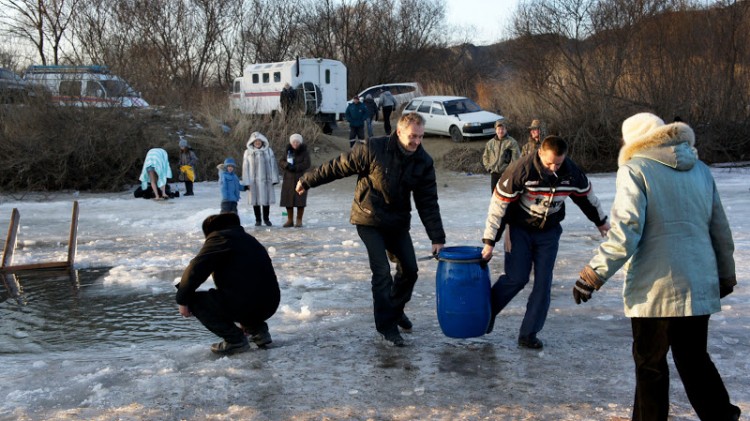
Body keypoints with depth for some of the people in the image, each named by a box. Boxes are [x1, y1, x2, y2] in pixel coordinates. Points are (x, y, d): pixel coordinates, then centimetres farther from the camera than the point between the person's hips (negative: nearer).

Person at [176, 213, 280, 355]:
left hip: (245, 304, -9)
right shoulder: (250, 240, 28)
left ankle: (235, 339, 1)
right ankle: (259, 330, 19)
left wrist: (182, 299, 4)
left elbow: (196, 269, -10)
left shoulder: (218, 237, 3)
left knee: (195, 300, 6)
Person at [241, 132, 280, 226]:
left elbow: (273, 165, 2)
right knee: (255, 200, 5)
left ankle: (266, 219, 19)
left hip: (266, 180, 0)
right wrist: (246, 182, -3)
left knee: (266, 200, 5)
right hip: (253, 181, 0)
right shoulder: (248, 152, 3)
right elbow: (245, 168, 2)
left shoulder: (268, 151, 2)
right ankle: (258, 220, 16)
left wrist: (274, 179, -3)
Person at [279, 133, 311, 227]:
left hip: (301, 178, -3)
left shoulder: (305, 152, -2)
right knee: (288, 199, 2)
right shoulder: (288, 151, 8)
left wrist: (295, 168, -18)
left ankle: (299, 220, 5)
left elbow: (306, 164, -11)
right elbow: (281, 162, 5)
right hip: (288, 178, 3)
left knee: (300, 200, -5)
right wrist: (287, 165, -17)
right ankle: (290, 220, 12)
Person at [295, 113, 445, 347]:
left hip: (398, 222, 5)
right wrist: (308, 181, -2)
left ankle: (395, 309, 33)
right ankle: (386, 326, -1)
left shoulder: (423, 162, -8)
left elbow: (428, 203, -5)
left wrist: (437, 238, -11)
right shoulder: (374, 150, -21)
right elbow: (339, 167, -11)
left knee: (409, 270, 7)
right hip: (369, 220, -5)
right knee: (382, 272, -12)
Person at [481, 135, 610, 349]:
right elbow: (498, 204, -20)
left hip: (549, 232, 3)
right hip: (520, 229, -3)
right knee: (516, 278, -11)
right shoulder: (521, 170, -26)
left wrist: (601, 221, 23)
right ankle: (488, 309, 16)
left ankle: (529, 334, 7)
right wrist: (489, 242, -19)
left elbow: (586, 195, 8)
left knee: (543, 282, -2)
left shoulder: (571, 171, -14)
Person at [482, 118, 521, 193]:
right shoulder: (490, 143, 10)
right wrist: (489, 167, 7)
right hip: (494, 173, 4)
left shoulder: (512, 142, -4)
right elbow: (485, 157, 20)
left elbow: (516, 158, -7)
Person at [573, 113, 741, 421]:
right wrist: (726, 275, 27)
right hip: (700, 286, 6)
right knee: (695, 360, 20)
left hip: (656, 289, -6)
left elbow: (625, 232, -20)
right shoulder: (700, 170, 11)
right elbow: (721, 230, 15)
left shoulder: (635, 170, -9)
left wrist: (593, 274, -15)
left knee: (650, 363, 9)